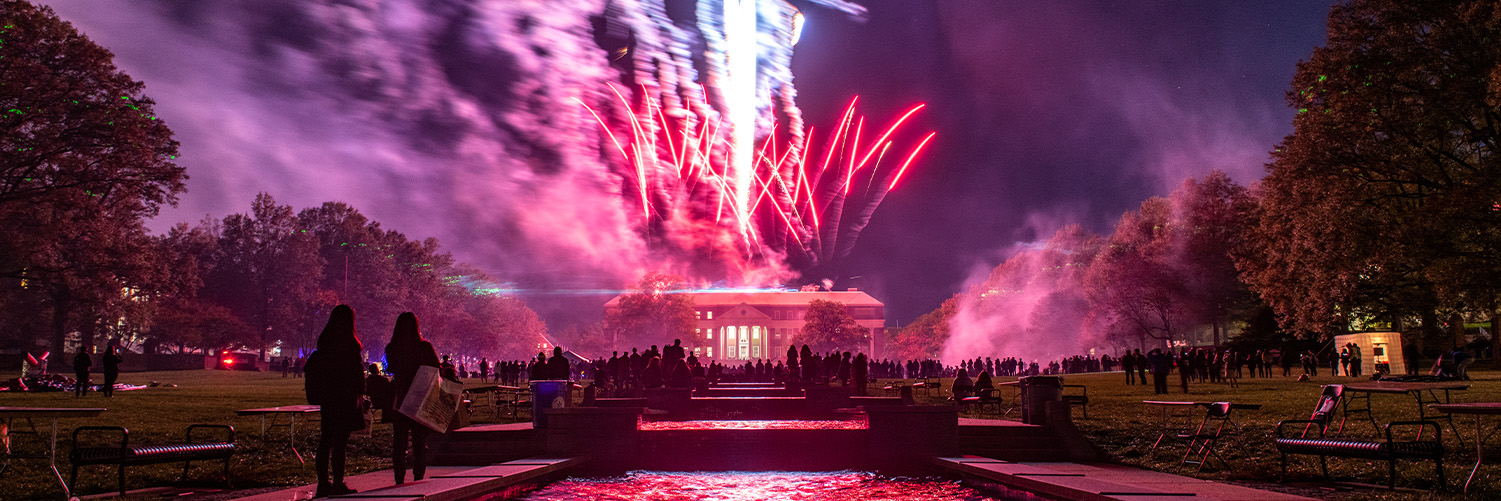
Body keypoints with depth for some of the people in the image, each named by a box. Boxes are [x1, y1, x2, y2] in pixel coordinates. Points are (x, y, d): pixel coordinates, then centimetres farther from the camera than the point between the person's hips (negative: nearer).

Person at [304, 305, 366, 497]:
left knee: (326, 441, 12)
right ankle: (338, 484, -1)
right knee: (340, 442, -3)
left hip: (327, 400, 7)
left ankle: (323, 483, 16)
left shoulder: (325, 341, 7)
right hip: (345, 400, -7)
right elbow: (357, 370, -14)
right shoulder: (348, 343, -14)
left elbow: (309, 367, 13)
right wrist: (359, 392, -3)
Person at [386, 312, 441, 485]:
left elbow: (393, 370, 11)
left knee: (399, 440, 10)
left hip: (399, 400, 2)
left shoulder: (391, 349, -3)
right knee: (420, 441, 8)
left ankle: (399, 479, 9)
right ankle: (418, 477, 5)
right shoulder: (425, 347, -11)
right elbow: (436, 370, -7)